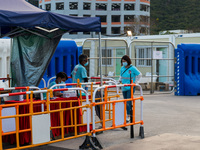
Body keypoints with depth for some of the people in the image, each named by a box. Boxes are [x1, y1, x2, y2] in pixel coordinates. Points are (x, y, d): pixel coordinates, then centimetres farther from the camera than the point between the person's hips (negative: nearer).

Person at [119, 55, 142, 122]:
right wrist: (119, 80, 6)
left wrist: (135, 82, -4)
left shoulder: (132, 68, -9)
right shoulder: (122, 68, 7)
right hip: (124, 88, 6)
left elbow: (139, 74, -3)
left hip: (130, 87, -6)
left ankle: (128, 116, -8)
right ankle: (125, 115, 20)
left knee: (128, 101, -11)